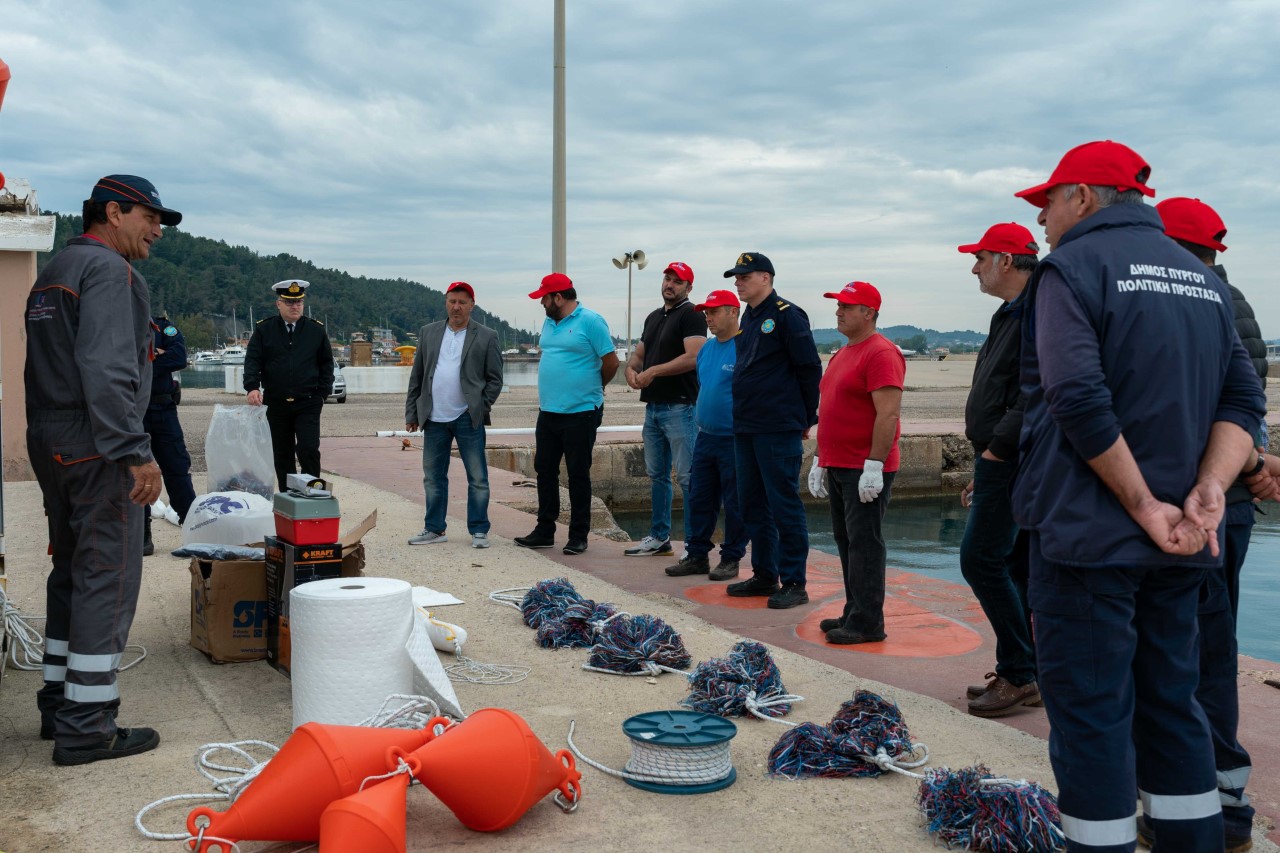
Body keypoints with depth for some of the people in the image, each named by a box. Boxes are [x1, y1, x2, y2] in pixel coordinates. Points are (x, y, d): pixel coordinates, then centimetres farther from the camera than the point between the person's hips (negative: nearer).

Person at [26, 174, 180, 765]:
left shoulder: (51, 274, 20)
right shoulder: (108, 269, -11)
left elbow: (45, 369, 20)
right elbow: (106, 370, -23)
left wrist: (49, 445, 20)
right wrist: (136, 451, -25)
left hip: (50, 444, 10)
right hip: (95, 448, -10)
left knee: (71, 572, 17)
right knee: (108, 579, -6)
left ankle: (58, 704, 26)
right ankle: (86, 727, -3)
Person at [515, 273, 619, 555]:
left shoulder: (590, 321, -11)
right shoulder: (549, 323, 13)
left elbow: (611, 362, -10)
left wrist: (593, 388, 4)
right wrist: (545, 394, 17)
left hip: (580, 413, -8)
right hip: (548, 412, 8)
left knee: (578, 475, 1)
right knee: (545, 471, 11)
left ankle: (578, 536, 10)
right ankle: (544, 531, 21)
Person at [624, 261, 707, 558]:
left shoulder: (691, 315, -7)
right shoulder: (653, 317, 20)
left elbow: (693, 358, -19)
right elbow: (639, 354, 22)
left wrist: (654, 371, -17)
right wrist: (631, 369, -1)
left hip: (679, 407, -9)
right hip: (653, 406, 9)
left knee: (687, 476, -7)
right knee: (656, 475, 14)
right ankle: (659, 537, 23)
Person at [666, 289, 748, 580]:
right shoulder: (706, 348, 13)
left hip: (734, 439, -8)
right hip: (705, 437, 8)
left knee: (734, 504, 3)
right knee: (699, 499, 12)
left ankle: (731, 559, 13)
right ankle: (697, 555, 21)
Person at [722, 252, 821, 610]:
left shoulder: (786, 315, -10)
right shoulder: (748, 318, 15)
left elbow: (810, 368, -10)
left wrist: (807, 418, -5)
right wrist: (744, 414, 17)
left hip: (778, 431, -9)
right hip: (746, 428, 9)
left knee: (784, 505, -4)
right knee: (752, 504, 13)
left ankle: (794, 583, 3)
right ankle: (765, 575, 24)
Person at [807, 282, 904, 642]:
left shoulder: (881, 353, -13)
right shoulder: (841, 355, 18)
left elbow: (888, 413, -20)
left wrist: (874, 466, -23)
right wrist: (820, 460, 20)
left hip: (865, 470, -9)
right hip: (837, 467, 9)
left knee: (863, 542, -7)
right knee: (846, 540, 12)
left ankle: (867, 623, -3)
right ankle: (854, 614, 19)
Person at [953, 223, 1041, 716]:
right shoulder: (1012, 315, 20)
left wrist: (995, 450, -19)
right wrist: (983, 469, 21)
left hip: (1010, 460, -11)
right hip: (1003, 459, 11)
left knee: (981, 559, -10)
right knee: (1013, 565, 12)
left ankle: (1019, 675, -2)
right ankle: (1020, 675, 19)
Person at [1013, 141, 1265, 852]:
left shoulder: (1074, 266, -8)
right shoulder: (1203, 278, 14)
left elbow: (1081, 402, -21)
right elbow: (1243, 400, 6)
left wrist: (1145, 506, -15)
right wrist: (1210, 489, -6)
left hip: (1086, 531, -7)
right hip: (1177, 549, 7)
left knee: (1090, 712, 1)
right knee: (1171, 703, 16)